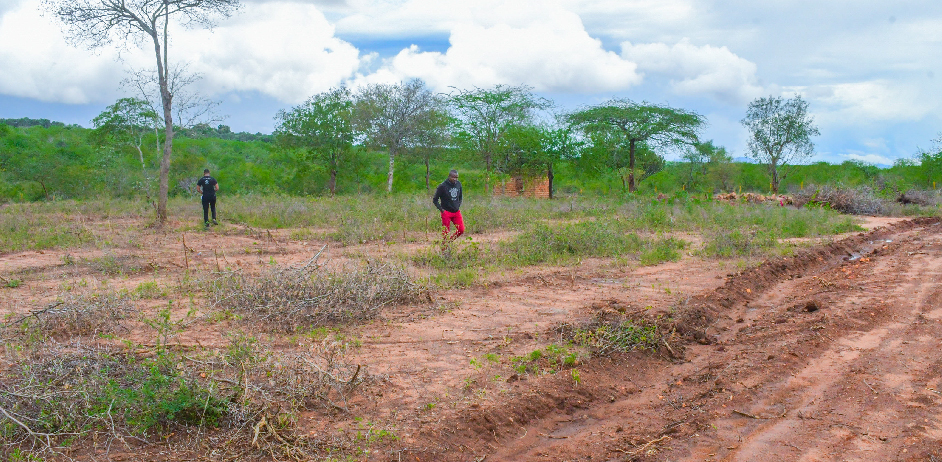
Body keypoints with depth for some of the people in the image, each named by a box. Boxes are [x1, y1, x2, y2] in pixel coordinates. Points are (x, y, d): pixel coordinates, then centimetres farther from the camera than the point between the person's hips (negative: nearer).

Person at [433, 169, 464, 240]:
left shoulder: (458, 184, 4)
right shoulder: (442, 186, -12)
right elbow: (435, 200, -6)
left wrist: (458, 205, 6)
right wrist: (441, 209, -12)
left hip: (456, 212, 5)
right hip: (446, 212, -5)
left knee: (461, 230, -2)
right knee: (446, 233, -2)